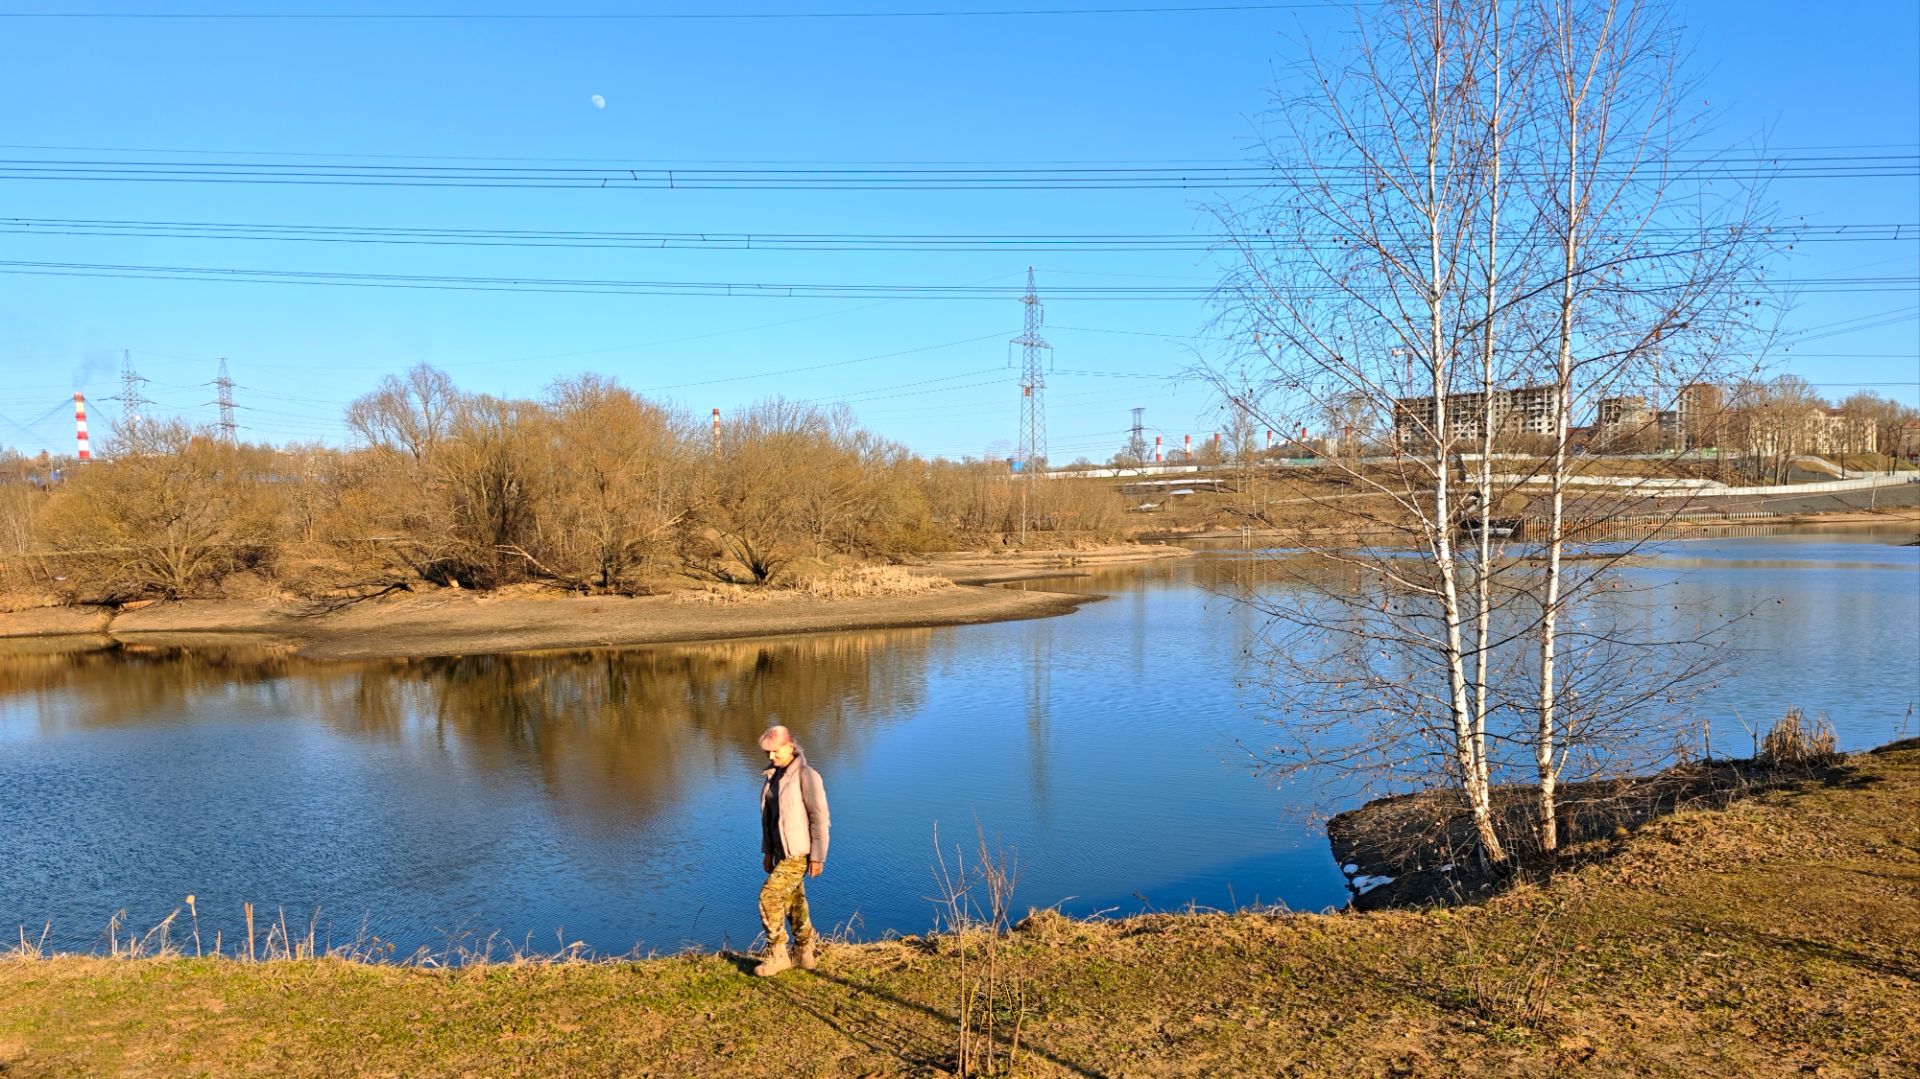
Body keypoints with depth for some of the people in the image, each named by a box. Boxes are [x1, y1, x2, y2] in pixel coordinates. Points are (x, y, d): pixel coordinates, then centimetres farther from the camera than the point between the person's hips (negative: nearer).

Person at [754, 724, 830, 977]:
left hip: (800, 852, -8)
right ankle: (805, 954, 28)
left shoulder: (806, 775, -18)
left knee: (769, 897, -11)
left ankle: (777, 954, 2)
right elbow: (769, 815, 14)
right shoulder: (774, 774, 6)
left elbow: (819, 818, -18)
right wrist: (768, 851, 15)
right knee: (793, 901, 15)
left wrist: (818, 857, -17)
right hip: (782, 851, 8)